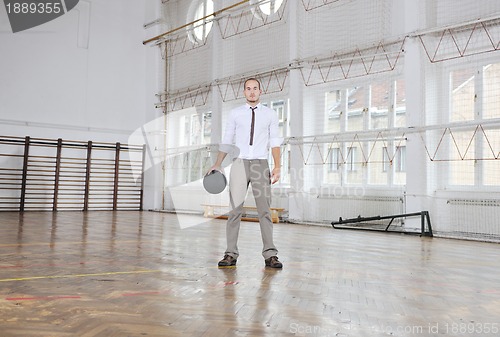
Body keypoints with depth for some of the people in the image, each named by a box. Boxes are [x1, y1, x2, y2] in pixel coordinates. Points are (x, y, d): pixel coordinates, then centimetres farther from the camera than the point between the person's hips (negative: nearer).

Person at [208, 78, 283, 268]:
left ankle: (270, 255, 3)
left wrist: (277, 167, -5)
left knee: (264, 211, -1)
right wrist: (217, 165, 4)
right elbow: (226, 142, 11)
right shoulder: (235, 114, 10)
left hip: (261, 164, 0)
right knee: (235, 209, -1)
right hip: (239, 163, 0)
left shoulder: (270, 114, 9)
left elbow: (275, 142, 4)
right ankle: (231, 254, 4)